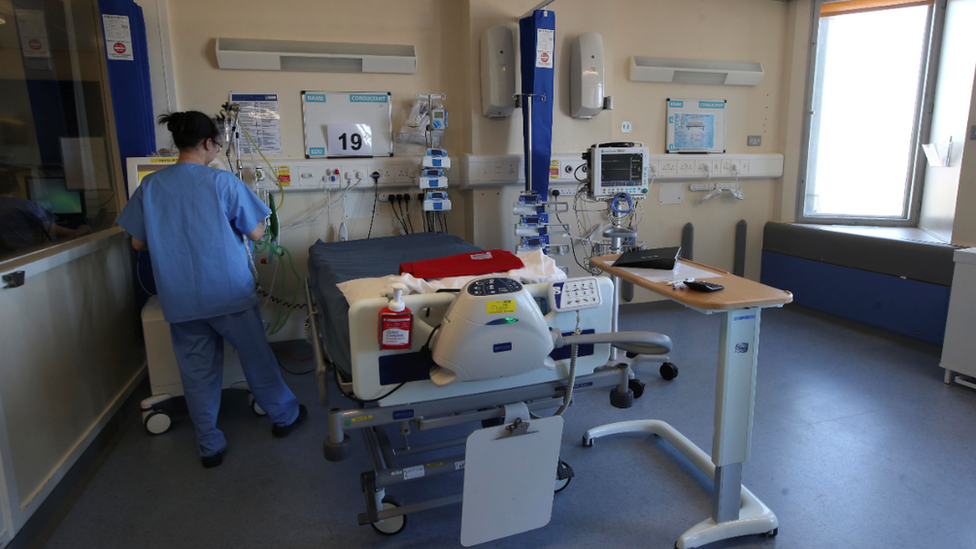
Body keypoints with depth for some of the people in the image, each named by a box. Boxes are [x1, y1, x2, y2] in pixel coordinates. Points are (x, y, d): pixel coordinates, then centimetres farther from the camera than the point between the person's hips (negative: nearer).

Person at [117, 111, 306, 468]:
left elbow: (138, 243, 7)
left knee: (197, 372, 13)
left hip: (180, 301, 3)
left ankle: (210, 446, 23)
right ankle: (283, 416, 33)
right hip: (229, 292, -3)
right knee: (256, 357, 15)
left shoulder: (150, 186, -1)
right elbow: (256, 233, -7)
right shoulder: (222, 182, -12)